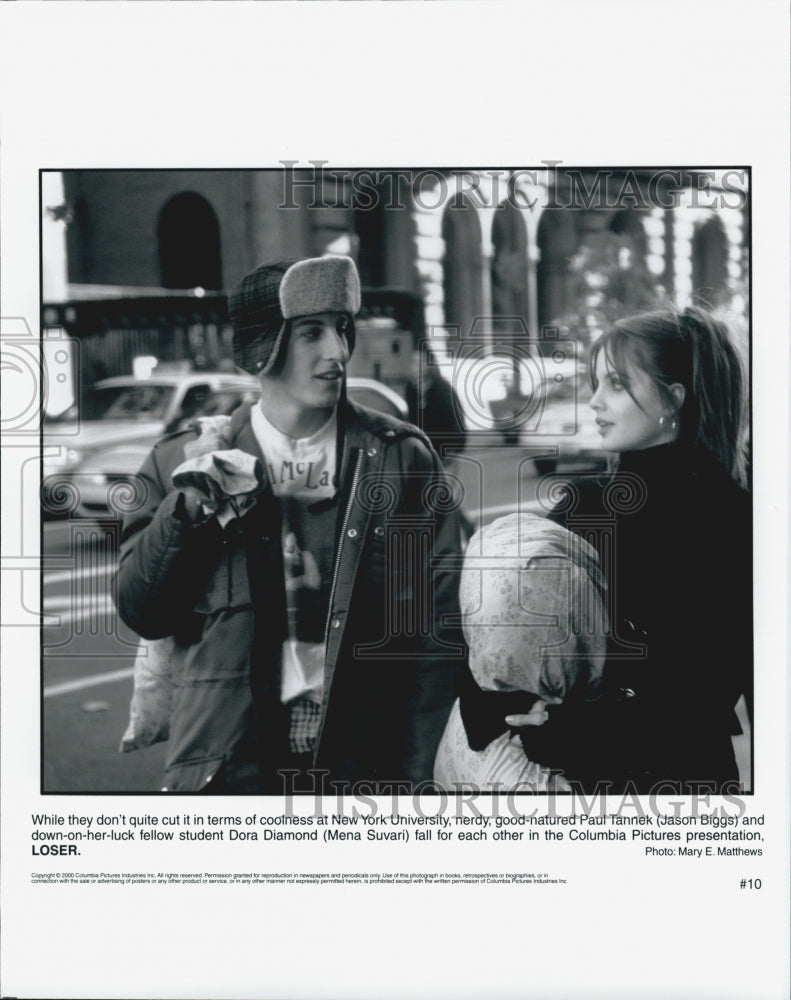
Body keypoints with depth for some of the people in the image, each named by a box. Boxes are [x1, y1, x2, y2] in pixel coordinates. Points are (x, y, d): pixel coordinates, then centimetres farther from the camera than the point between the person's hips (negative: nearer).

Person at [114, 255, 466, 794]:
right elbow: (143, 617, 1)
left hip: (368, 764, 0)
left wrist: (420, 778, -6)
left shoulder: (403, 458, 0)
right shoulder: (181, 462, 2)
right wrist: (189, 501, -12)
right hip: (231, 763, 0)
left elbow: (438, 628, -1)